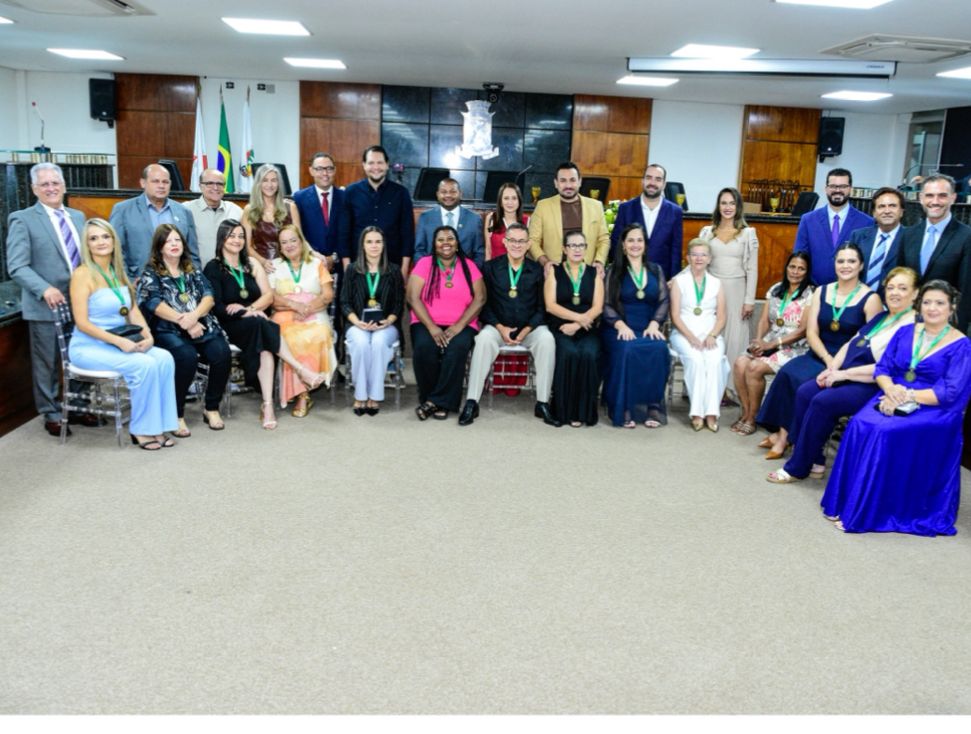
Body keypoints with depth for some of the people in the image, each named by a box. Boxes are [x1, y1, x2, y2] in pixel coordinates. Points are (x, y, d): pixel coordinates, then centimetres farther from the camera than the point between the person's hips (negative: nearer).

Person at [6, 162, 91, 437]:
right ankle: (51, 415, 18)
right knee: (47, 364, 6)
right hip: (45, 306, -5)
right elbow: (17, 267, -11)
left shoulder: (78, 216, 13)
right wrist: (45, 289, -25)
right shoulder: (22, 219, -4)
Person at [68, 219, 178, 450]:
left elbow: (133, 310, 9)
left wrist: (147, 335, -10)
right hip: (89, 347, -6)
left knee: (164, 358, -20)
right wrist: (119, 341, -24)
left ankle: (157, 425, -15)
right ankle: (141, 429, -13)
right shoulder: (82, 274, -11)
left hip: (123, 343, 6)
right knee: (144, 365, -29)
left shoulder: (117, 272, 11)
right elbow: (82, 323, -16)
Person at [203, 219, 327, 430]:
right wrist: (248, 313, -16)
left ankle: (267, 404, -41)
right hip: (229, 326, -3)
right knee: (261, 325, -36)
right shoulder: (213, 268, 1)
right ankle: (302, 371, -38)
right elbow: (217, 308, -8)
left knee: (264, 345, -33)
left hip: (254, 325, 3)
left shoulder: (251, 263, 15)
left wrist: (249, 308, -11)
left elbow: (268, 295, 7)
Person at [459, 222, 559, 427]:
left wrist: (527, 330, -12)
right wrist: (500, 327, -13)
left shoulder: (537, 270, 6)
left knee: (547, 339, -30)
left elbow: (542, 307, 3)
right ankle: (471, 402, -27)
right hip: (498, 326, -1)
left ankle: (542, 404, -22)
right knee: (484, 338, -33)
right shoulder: (491, 267, 5)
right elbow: (484, 303, 1)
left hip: (530, 328, 1)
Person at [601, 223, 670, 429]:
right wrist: (620, 325, -15)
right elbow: (606, 304, 2)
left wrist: (654, 324, -10)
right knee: (626, 350, -35)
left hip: (648, 329, 2)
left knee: (659, 349, -32)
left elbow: (663, 301, 8)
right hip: (620, 329, -2)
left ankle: (652, 406, -24)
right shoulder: (613, 271, 11)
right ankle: (624, 408, -28)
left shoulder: (656, 270, 18)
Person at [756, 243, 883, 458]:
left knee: (807, 384, -28)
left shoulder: (870, 299, -3)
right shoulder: (821, 292, 10)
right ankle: (783, 432, -16)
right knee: (787, 373, -24)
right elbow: (811, 332, 3)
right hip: (819, 355, 4)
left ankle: (785, 433, -13)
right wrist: (827, 359, -14)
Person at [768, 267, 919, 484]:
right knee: (804, 393, -12)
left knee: (822, 401, -25)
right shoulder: (881, 317, 18)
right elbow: (850, 344, 19)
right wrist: (832, 368, 0)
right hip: (846, 377, 9)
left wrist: (844, 374, -17)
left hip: (872, 387, -9)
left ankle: (797, 468, -12)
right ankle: (814, 461, -6)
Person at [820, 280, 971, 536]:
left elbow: (949, 393, -11)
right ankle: (844, 502, -21)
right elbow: (882, 369, 8)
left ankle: (864, 513, -24)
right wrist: (891, 389, -14)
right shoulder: (905, 333, 12)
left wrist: (906, 396, -18)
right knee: (860, 426, -27)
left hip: (933, 410, -4)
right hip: (894, 398, 4)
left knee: (885, 432, -32)